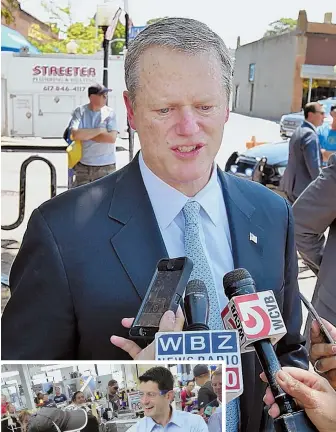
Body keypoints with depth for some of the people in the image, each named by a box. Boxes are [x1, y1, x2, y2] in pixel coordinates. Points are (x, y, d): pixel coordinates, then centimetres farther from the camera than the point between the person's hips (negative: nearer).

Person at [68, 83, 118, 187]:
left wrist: (85, 134, -12)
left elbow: (112, 137, -16)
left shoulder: (110, 113, -4)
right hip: (82, 165, 1)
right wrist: (99, 130, -14)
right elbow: (75, 134, -17)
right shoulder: (79, 112, -3)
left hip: (105, 167, -1)